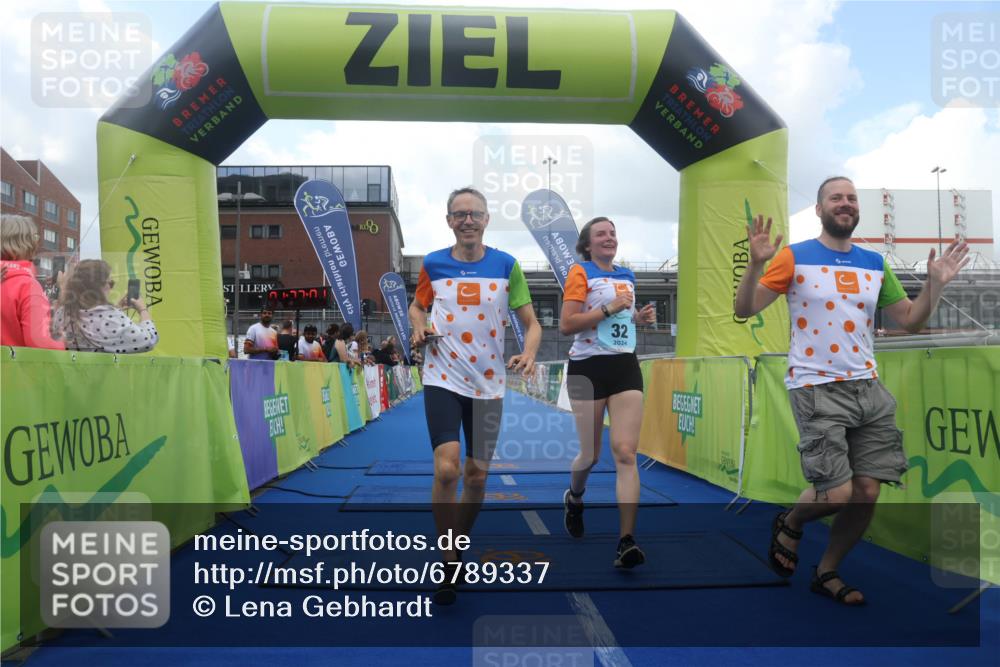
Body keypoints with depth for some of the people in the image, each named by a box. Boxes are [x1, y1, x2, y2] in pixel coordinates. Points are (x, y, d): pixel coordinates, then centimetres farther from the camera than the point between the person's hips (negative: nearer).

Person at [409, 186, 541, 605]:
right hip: (442, 379, -1)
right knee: (446, 469, -17)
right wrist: (419, 328, -4)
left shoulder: (506, 265, -1)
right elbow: (417, 306, 18)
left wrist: (528, 354, -18)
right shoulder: (433, 264, 1)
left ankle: (458, 548, 32)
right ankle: (449, 564, 0)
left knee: (476, 475, 9)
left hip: (488, 383, 2)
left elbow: (531, 322, 2)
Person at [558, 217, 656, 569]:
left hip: (625, 367, 4)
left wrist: (639, 318, 8)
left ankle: (626, 542, -9)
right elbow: (565, 325, -13)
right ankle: (573, 498, 41)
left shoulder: (627, 276, 15)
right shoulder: (580, 273, -3)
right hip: (588, 368, -4)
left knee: (626, 453, -8)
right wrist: (609, 308, -19)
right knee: (591, 454, 6)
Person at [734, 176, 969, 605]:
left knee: (867, 493, 4)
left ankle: (826, 573, 25)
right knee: (837, 493, -11)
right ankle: (789, 524, 23)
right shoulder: (794, 257, -3)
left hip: (867, 388, 6)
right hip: (816, 389, -5)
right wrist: (756, 263, -23)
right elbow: (744, 310, -7)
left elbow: (911, 320, 17)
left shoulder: (875, 264, 12)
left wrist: (935, 284, 1)